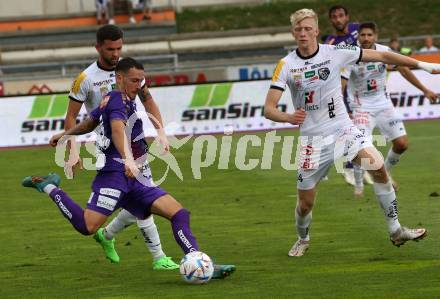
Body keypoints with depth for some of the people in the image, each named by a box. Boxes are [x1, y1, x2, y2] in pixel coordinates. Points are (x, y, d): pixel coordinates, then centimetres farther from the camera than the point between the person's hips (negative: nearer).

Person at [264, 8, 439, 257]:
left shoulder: (335, 53, -6)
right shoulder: (286, 65, -8)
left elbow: (381, 56, 0)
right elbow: (269, 109, -11)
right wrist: (288, 117, -34)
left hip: (343, 129, 0)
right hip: (312, 139, 0)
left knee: (378, 167, -22)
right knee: (306, 201, 2)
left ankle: (396, 231, -9)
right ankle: (303, 240, 35)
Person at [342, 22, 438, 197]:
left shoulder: (384, 51, -8)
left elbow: (403, 70, 4)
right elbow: (340, 85, -22)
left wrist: (425, 90, 6)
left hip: (384, 105, 4)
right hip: (362, 108, -4)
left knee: (402, 144, -1)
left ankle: (385, 172, 27)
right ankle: (358, 185, 4)